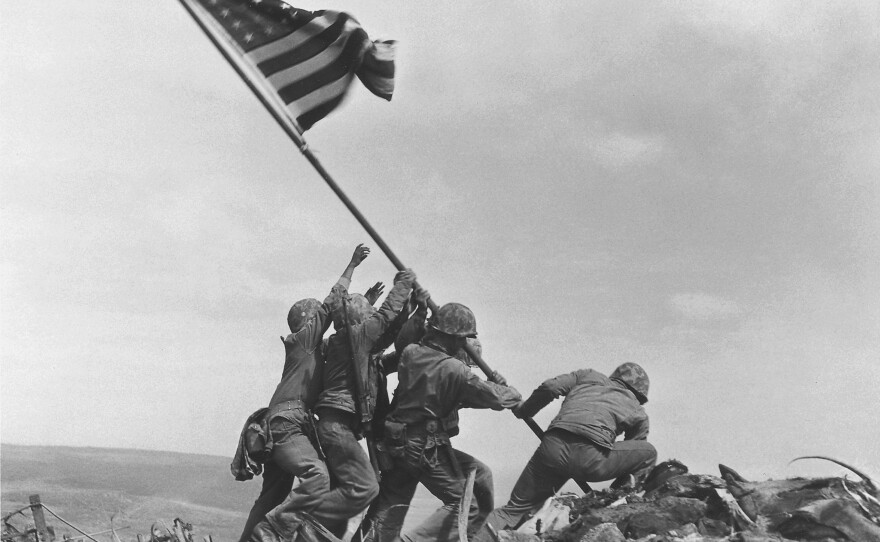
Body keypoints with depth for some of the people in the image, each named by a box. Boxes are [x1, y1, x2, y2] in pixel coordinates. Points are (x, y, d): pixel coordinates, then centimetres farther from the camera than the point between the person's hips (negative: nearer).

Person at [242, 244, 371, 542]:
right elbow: (331, 305, -4)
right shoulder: (304, 335, 1)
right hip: (286, 422, -10)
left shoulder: (315, 346, 24)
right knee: (318, 477, -26)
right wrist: (352, 266, 0)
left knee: (274, 496, 14)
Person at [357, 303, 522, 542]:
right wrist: (513, 395, 6)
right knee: (466, 504, 6)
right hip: (428, 450, -6)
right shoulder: (454, 369, -18)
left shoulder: (409, 353, -3)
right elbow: (493, 397, -14)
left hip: (395, 443, 7)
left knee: (390, 506, 19)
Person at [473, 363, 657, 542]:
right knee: (648, 453, 23)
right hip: (591, 458, -2)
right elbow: (629, 459, 31)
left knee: (516, 507, 18)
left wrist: (524, 410, 30)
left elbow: (550, 387, 14)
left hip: (552, 448, 3)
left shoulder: (589, 376, 30)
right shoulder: (638, 413, 27)